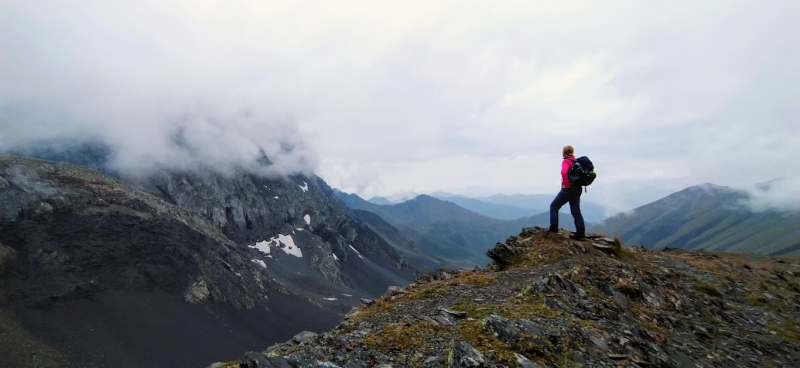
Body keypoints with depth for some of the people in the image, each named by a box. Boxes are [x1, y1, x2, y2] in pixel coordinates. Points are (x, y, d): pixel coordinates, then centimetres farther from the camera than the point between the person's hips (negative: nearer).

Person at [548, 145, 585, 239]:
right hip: (577, 188, 8)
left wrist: (566, 184, -19)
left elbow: (564, 172, -31)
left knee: (554, 206, 6)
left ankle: (554, 228, 4)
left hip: (568, 189, -8)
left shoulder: (566, 161, -12)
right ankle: (580, 232, 9)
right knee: (576, 210, 11)